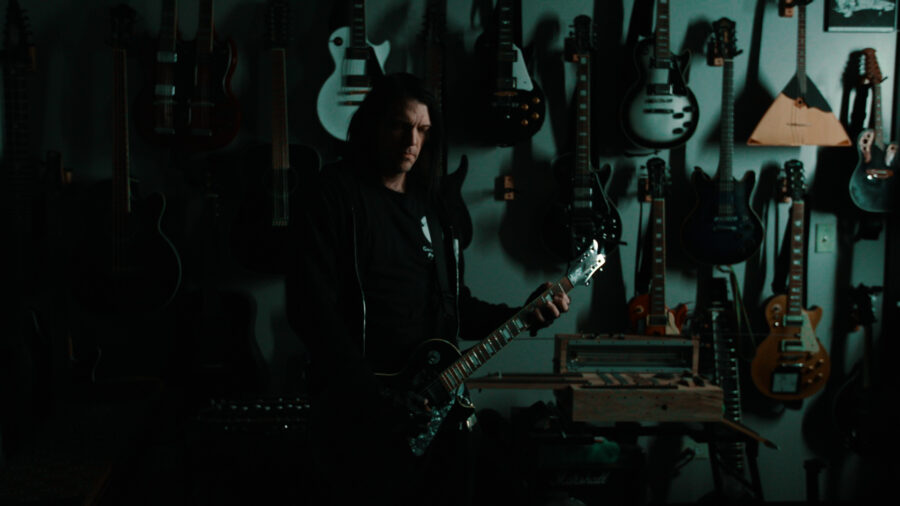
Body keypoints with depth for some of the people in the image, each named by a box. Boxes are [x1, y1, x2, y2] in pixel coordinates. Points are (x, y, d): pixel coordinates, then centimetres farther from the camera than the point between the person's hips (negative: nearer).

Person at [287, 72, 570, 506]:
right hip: (360, 413, -6)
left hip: (434, 405, 7)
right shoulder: (335, 194, -8)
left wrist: (520, 316, 2)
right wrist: (378, 397, -20)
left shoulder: (430, 204, 13)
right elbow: (313, 310, -16)